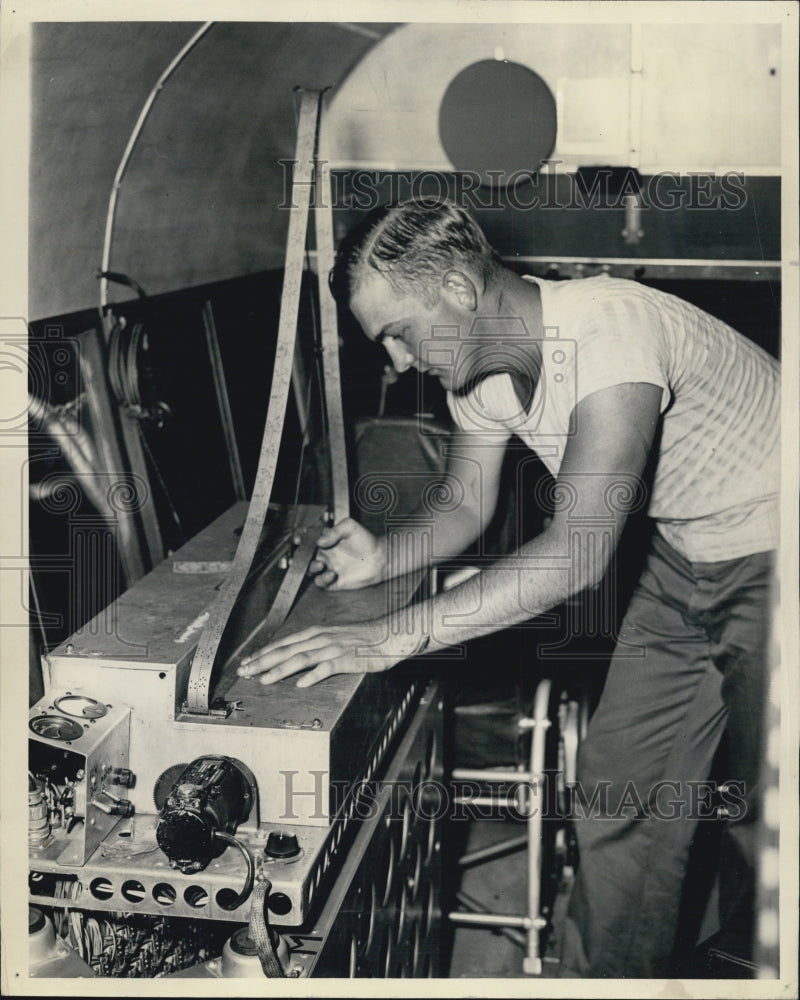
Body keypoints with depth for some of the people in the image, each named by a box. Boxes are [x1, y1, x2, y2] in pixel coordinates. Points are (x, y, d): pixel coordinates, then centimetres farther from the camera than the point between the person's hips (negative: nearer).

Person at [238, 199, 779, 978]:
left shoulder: (606, 330, -35)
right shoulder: (479, 370, -9)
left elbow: (579, 552, -42)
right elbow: (467, 504, 5)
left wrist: (391, 637, -45)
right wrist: (385, 559, -16)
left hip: (770, 550, -7)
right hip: (684, 552, 7)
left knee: (764, 797, 2)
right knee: (621, 777, 6)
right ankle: (605, 979, 22)